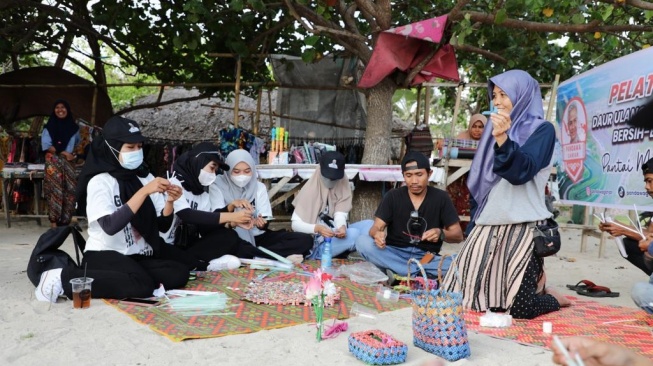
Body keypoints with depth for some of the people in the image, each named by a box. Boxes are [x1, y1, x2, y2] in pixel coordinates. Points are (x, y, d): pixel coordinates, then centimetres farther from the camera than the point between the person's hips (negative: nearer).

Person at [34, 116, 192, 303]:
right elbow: (110, 226, -26)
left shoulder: (145, 177, 7)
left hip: (138, 255, 7)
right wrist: (144, 192, -28)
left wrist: (169, 201, -14)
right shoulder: (99, 181, -10)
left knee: (179, 273, -17)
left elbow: (163, 225, 6)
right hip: (105, 255, -7)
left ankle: (101, 280, -9)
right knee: (142, 286, -32)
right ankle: (65, 278, -16)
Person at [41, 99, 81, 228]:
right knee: (55, 189, -11)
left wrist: (75, 154, 4)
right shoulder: (49, 127, 2)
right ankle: (54, 220, -9)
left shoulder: (73, 127, 10)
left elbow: (78, 144, 20)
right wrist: (64, 153, -13)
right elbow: (46, 146, -6)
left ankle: (65, 220, 5)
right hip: (54, 162, -3)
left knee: (70, 190, -2)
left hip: (69, 162, 3)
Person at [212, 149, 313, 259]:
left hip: (257, 237, 4)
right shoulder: (217, 187, -2)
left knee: (305, 240, -14)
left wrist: (261, 223, -24)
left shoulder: (259, 187, 8)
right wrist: (234, 223, -33)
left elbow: (265, 224, 1)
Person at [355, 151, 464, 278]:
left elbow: (458, 235, 2)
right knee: (362, 242, -27)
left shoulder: (440, 198, 2)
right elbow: (377, 227, -5)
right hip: (394, 254, 1)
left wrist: (441, 233, -21)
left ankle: (395, 272, -29)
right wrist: (377, 234, -31)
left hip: (426, 258, 0)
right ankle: (419, 274, -28)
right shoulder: (393, 197, 2)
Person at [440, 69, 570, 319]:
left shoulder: (542, 130, -3)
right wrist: (473, 227, 17)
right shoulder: (498, 128, 16)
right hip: (489, 225, 7)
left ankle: (554, 298, 23)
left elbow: (521, 172, -21)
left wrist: (503, 139, -36)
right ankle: (534, 286, 27)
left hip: (522, 227, -7)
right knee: (459, 296, 5)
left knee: (518, 307, -13)